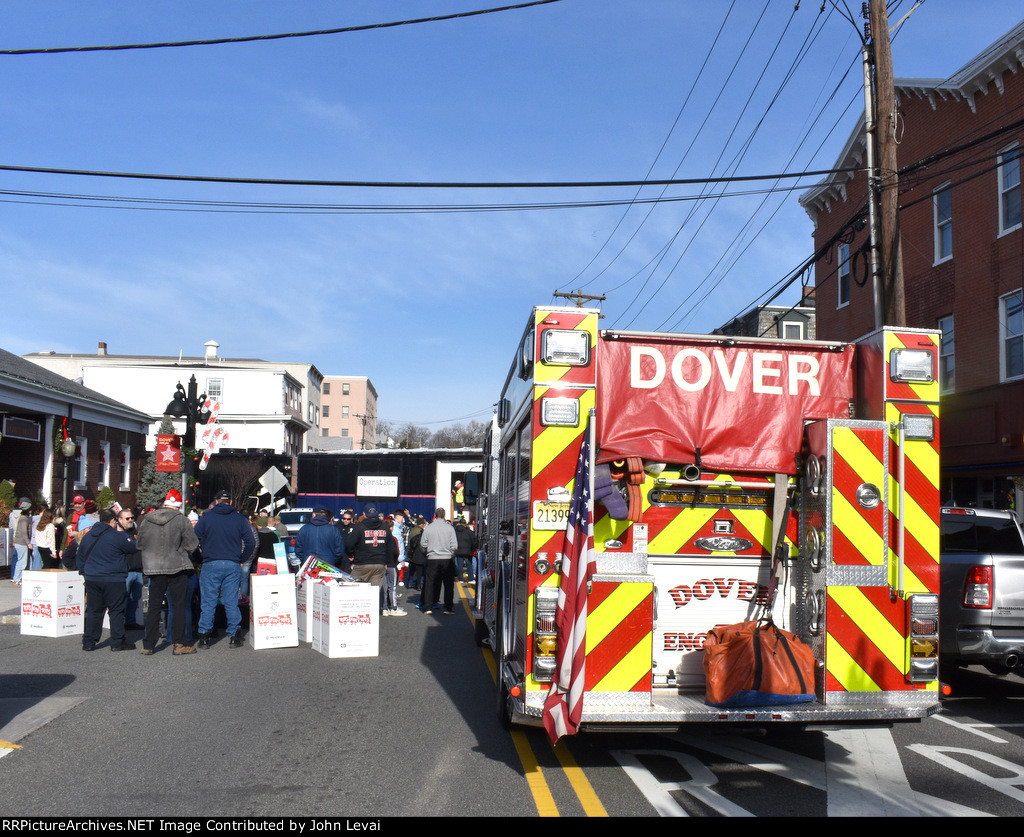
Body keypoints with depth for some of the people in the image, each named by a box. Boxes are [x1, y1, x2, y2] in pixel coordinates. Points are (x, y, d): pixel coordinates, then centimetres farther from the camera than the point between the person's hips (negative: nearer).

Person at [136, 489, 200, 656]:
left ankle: (148, 644, 15)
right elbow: (192, 544, -9)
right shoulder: (181, 520, -11)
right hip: (177, 567, -4)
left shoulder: (146, 520, 3)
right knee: (179, 605, 4)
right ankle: (179, 644, 5)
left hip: (154, 568, 4)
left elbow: (140, 545, 9)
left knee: (154, 606, 12)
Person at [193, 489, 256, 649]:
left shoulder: (206, 517, 0)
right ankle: (235, 636, 7)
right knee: (232, 602, 6)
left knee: (208, 602, 5)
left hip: (210, 565, -1)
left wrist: (202, 556, 12)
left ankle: (204, 636, 8)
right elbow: (251, 543, 2)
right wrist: (241, 559, 13)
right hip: (233, 566, 1)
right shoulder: (240, 519, 4)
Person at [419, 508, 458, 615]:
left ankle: (428, 607, 8)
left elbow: (423, 544, 1)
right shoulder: (449, 528, -6)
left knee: (430, 583, 9)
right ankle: (448, 607, 10)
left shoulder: (428, 528, -3)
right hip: (447, 559, -1)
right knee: (448, 584, 9)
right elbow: (454, 545, -6)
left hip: (432, 559, 1)